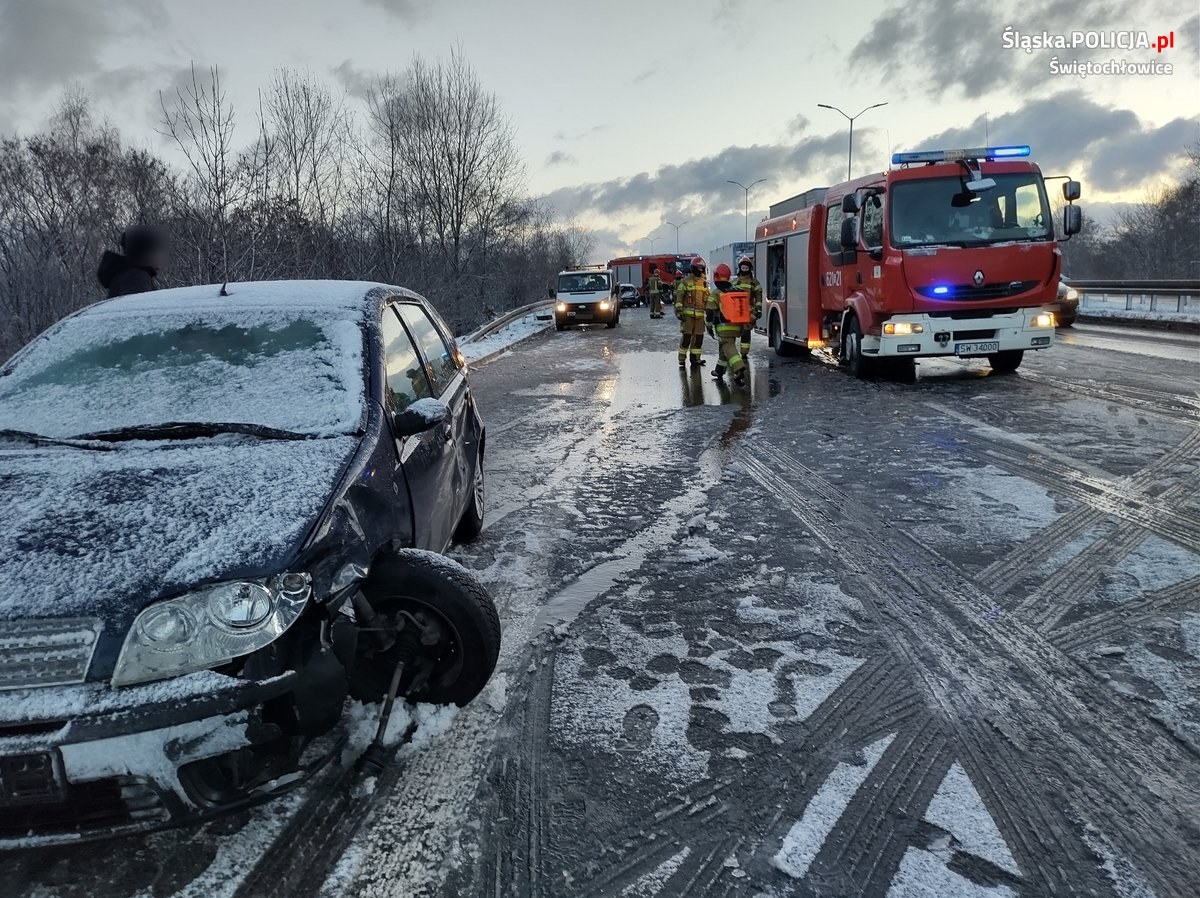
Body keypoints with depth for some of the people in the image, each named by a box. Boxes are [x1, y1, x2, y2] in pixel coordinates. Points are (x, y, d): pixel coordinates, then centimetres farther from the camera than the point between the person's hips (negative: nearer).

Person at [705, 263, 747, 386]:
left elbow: (709, 312, -11)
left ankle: (739, 370, -33)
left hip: (723, 327, -7)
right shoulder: (737, 292, 12)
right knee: (723, 348, 20)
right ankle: (719, 371, 33)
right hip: (736, 326, 7)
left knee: (729, 348, -13)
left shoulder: (715, 294, -9)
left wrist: (709, 326, 0)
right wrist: (741, 324, 21)